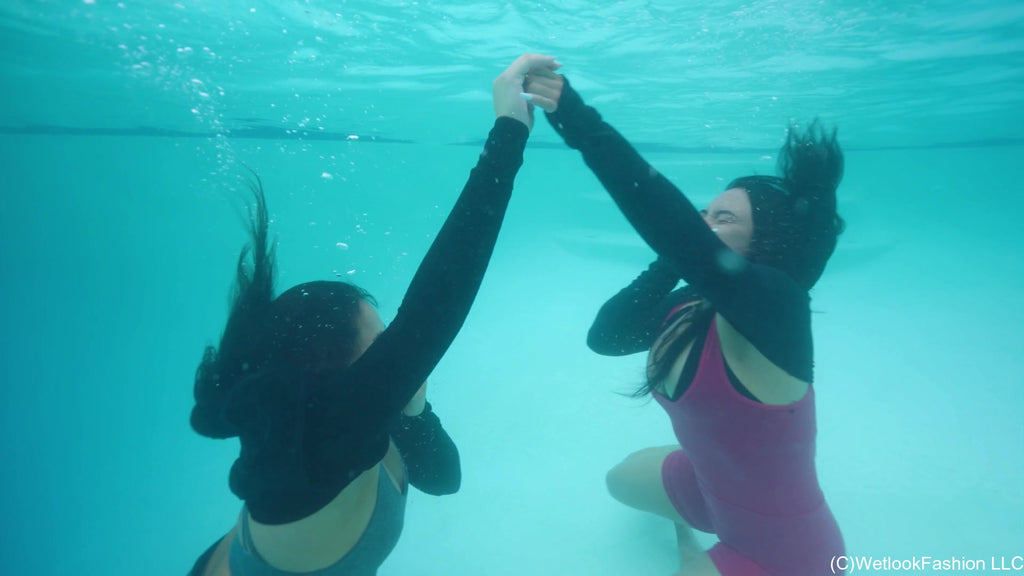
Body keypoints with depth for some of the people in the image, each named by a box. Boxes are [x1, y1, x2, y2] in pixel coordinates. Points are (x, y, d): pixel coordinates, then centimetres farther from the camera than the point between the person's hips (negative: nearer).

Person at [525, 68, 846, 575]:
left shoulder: (776, 305, -33)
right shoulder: (690, 307, -10)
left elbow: (671, 223, -49)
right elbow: (605, 336, -13)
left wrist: (577, 120, -49)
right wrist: (672, 262, -19)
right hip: (714, 484, 8)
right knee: (622, 481, 28)